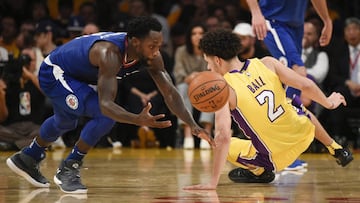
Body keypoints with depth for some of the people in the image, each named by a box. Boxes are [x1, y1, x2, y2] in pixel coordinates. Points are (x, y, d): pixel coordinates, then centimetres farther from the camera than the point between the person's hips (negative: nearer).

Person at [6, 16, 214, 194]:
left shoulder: (151, 56, -20)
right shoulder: (110, 53, -42)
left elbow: (170, 92, -17)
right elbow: (105, 103, -48)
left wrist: (193, 125, -29)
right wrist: (138, 120, -63)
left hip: (78, 75, 9)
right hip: (54, 73, -8)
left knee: (65, 122, 31)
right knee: (106, 115, -24)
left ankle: (27, 158, 56)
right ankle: (68, 169, -7)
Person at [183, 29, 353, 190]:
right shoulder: (267, 63, -7)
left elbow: (223, 136, -25)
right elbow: (306, 85, -6)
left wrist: (213, 182, -24)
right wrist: (328, 103, 16)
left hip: (276, 158, -5)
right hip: (304, 134, 5)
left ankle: (261, 171, 7)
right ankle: (336, 150, 46)